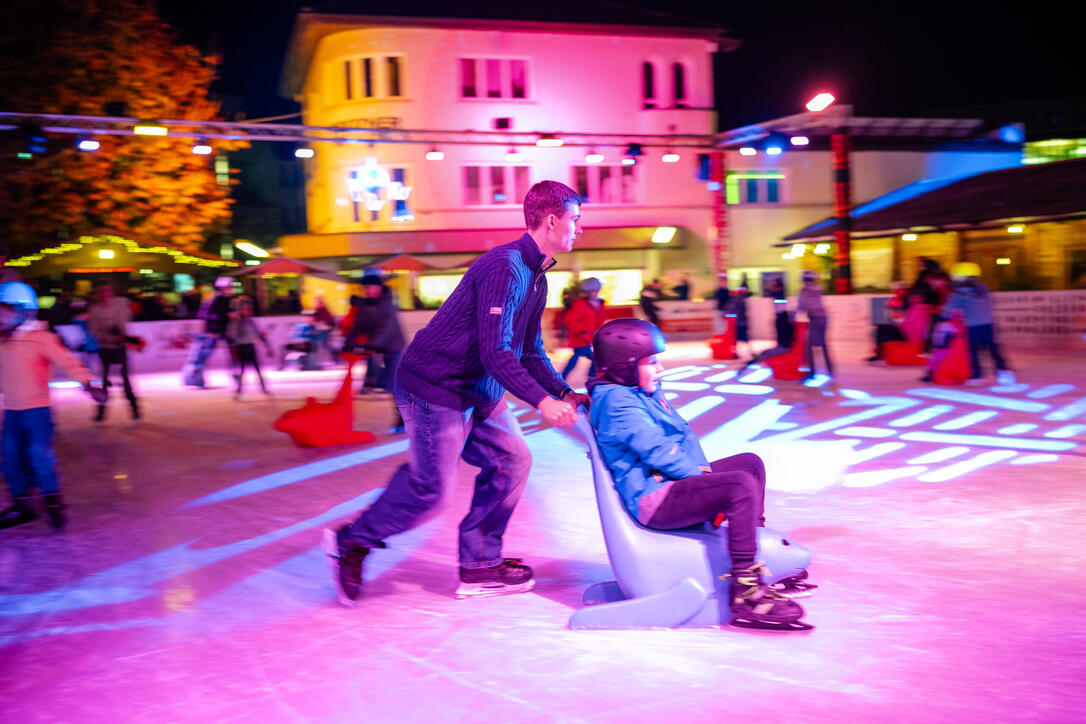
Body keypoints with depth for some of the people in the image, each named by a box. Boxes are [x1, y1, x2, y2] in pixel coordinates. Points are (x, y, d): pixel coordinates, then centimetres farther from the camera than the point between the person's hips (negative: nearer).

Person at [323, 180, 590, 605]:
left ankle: (480, 566, 15)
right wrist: (542, 401, -31)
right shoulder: (506, 268, -23)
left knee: (511, 460, 6)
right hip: (435, 387, -10)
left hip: (476, 390, 10)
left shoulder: (535, 277, 11)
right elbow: (496, 352, -29)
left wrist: (565, 393, 5)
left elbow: (531, 352, 17)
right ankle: (352, 542, 16)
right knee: (430, 485, -4)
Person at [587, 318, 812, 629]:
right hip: (651, 499, -11)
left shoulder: (647, 393, 20)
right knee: (741, 485, -27)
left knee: (750, 462, 17)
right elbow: (657, 451, -20)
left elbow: (684, 433, 20)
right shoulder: (617, 402, -15)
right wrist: (699, 475, -13)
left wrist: (702, 469, 4)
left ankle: (755, 550, 21)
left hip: (671, 483, 11)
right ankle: (745, 594, -28)